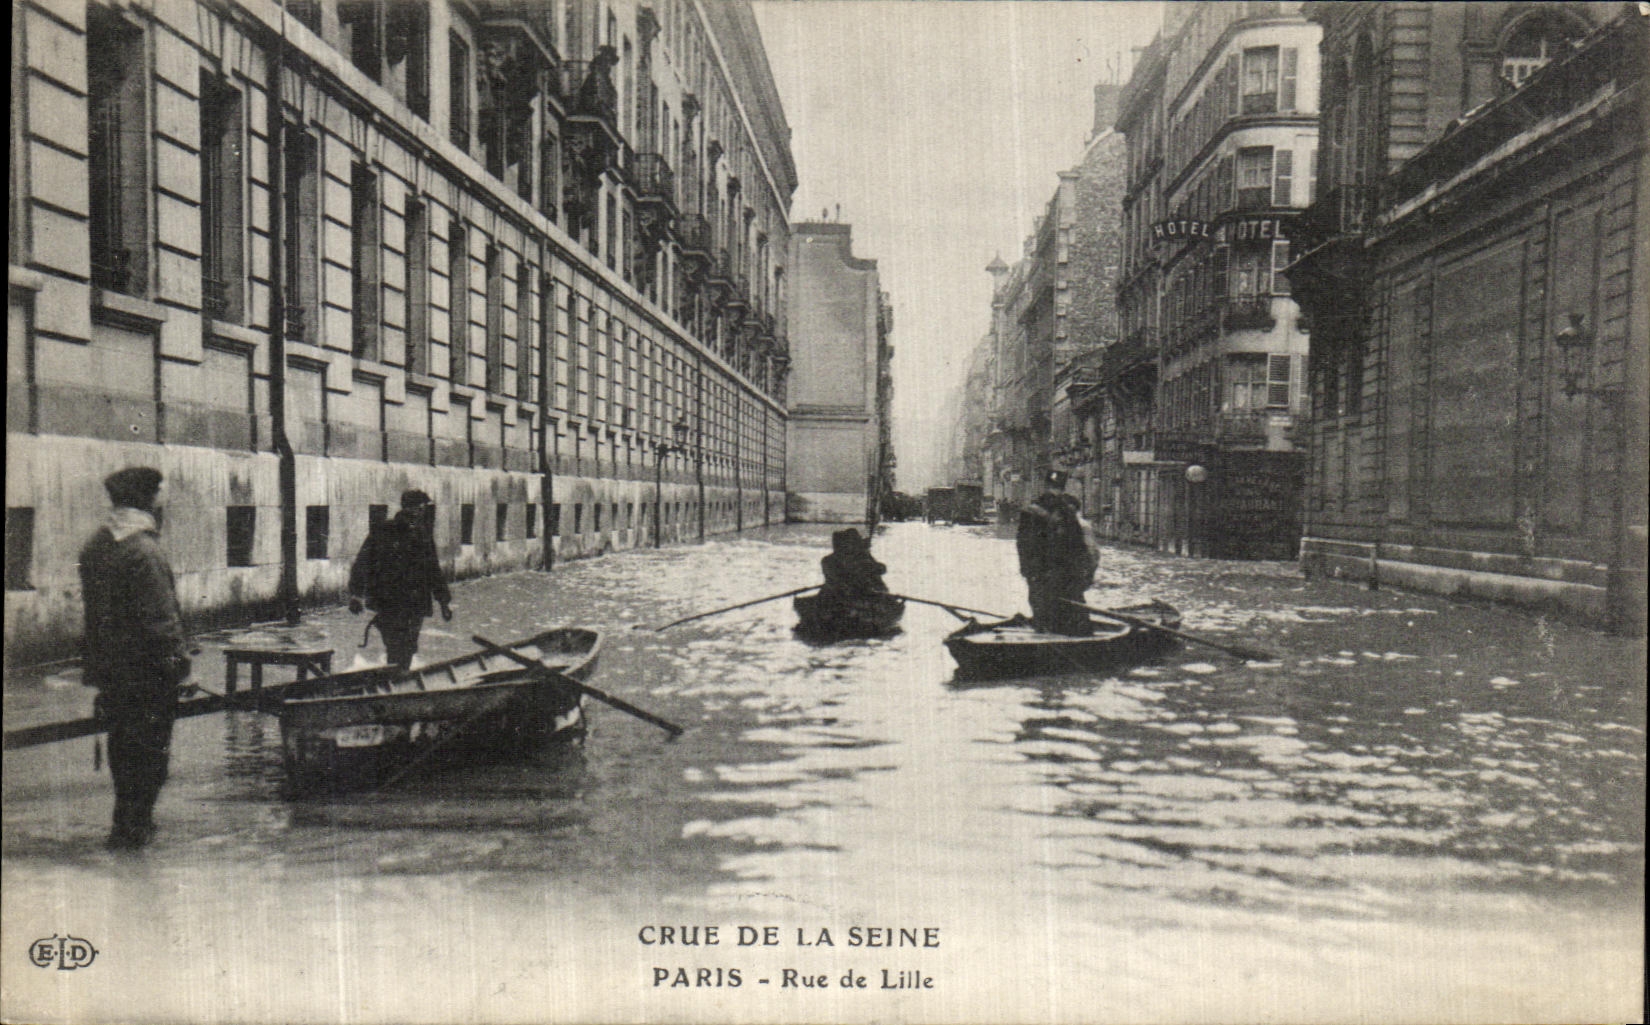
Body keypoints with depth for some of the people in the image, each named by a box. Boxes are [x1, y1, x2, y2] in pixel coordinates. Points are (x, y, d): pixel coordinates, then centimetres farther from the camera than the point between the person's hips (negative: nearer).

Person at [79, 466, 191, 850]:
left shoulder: (95, 546, 8)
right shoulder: (144, 551, -20)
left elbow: (92, 606, 14)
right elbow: (160, 618, -22)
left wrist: (99, 664, 20)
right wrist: (178, 660, -14)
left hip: (108, 666, 9)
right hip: (146, 670, -9)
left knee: (123, 743, 19)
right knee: (150, 747, 3)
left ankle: (129, 822, 31)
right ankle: (132, 828, 9)